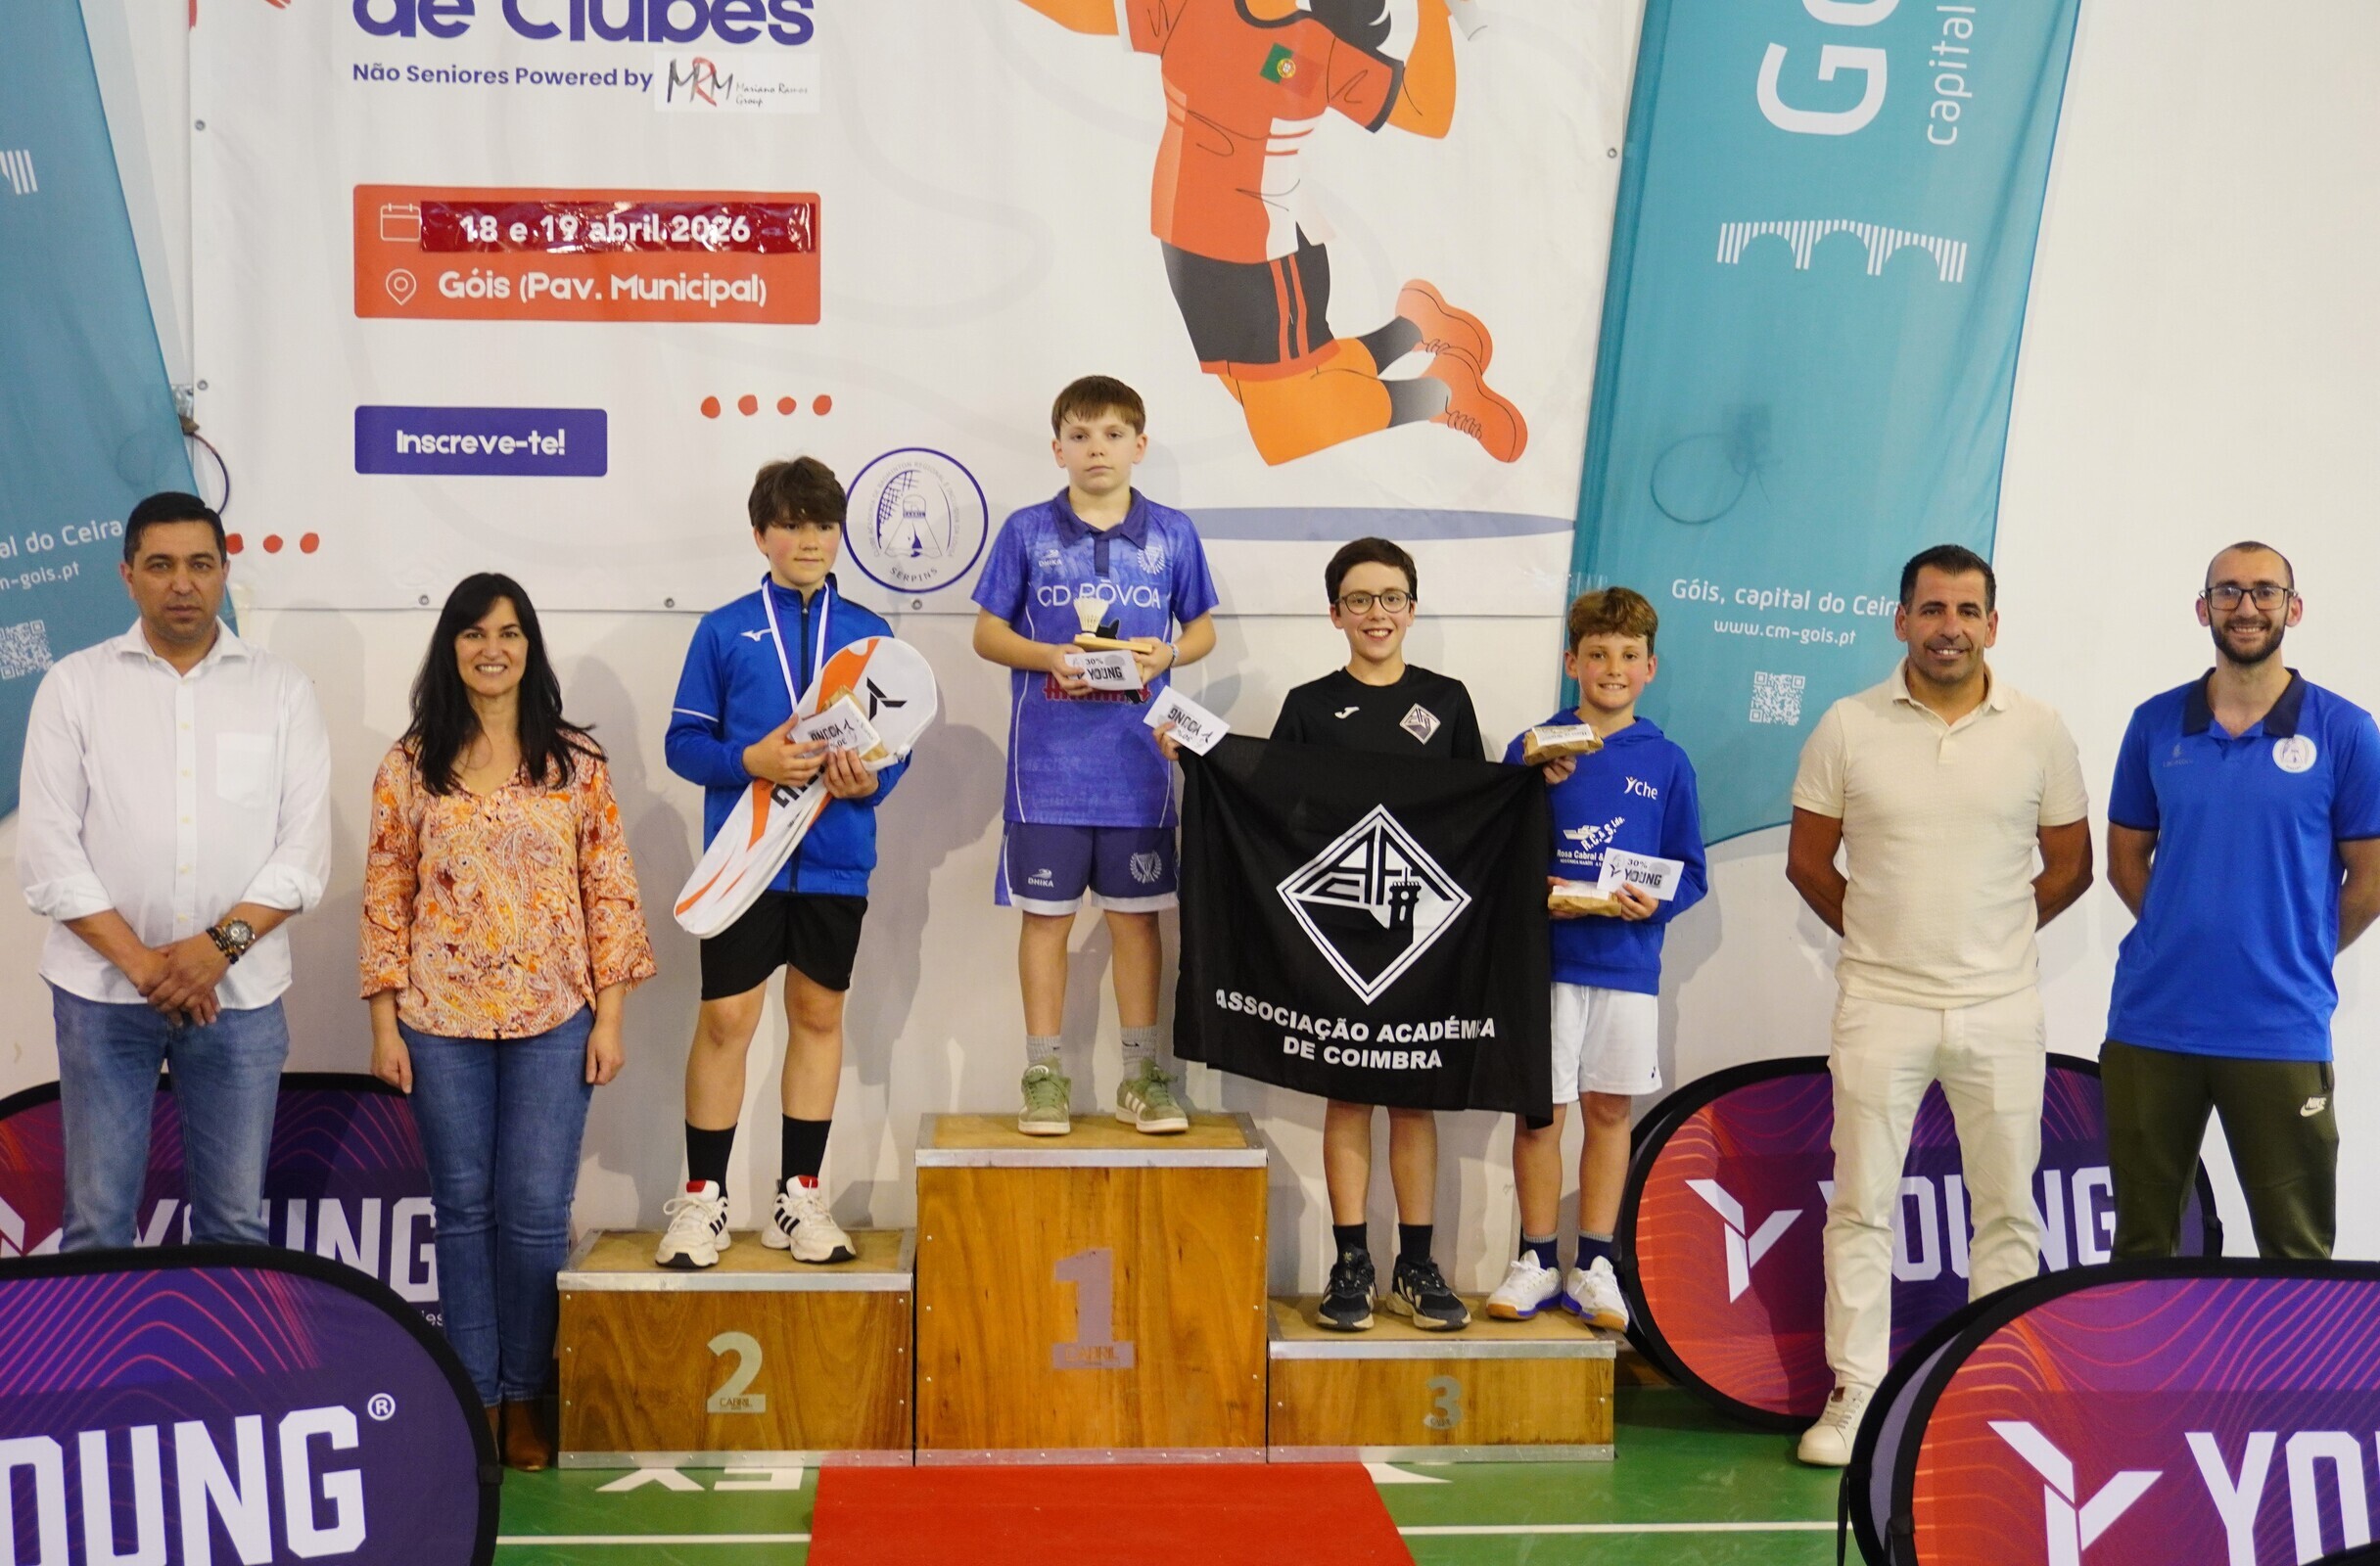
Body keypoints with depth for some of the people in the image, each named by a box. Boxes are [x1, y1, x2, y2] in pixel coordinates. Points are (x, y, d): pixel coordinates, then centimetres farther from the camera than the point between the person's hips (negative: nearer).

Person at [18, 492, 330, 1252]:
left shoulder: (282, 690, 4)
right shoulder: (73, 685, 3)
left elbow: (304, 849, -1)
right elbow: (48, 851, -3)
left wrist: (222, 944, -14)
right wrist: (141, 962, -12)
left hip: (239, 991, 0)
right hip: (101, 990, 0)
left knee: (234, 1224, 6)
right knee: (96, 1224, 4)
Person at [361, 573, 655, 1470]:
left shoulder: (576, 762, 3)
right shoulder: (410, 765, 4)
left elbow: (610, 890, 2)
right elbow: (385, 897, 4)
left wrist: (610, 1015, -3)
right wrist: (384, 1023, 0)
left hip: (552, 1019, -1)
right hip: (442, 1020, 1)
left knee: (535, 1211, 0)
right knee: (463, 1208, 7)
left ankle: (523, 1396, 14)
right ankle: (475, 1394, 18)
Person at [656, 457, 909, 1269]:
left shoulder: (869, 634, 7)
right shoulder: (724, 630, 2)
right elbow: (684, 742, 1)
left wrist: (871, 779, -13)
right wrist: (750, 761, -17)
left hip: (836, 860, 2)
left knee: (818, 1016, 9)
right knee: (725, 1019, -2)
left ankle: (800, 1194, 20)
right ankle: (703, 1198, 10)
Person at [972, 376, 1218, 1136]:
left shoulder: (1173, 534, 5)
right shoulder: (1027, 531, 2)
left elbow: (1202, 629, 12)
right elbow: (988, 632, 5)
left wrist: (1166, 654, -9)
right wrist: (1049, 657, -13)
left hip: (1136, 765, 1)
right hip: (1047, 762, -1)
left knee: (1135, 916, 8)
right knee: (1046, 915, 4)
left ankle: (1142, 1074, 18)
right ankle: (1044, 1074, 14)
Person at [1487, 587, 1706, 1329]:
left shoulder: (1666, 762, 3)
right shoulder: (1531, 750, 0)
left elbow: (1690, 872, 5)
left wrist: (1655, 902, -13)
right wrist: (1533, 898, -16)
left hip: (1628, 963, 1)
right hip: (1545, 959, -1)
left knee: (1610, 1109, 9)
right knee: (1538, 1111, 4)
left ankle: (1594, 1266, 19)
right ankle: (1537, 1262, 17)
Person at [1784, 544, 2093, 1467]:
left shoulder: (2038, 732, 0)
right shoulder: (1848, 727, -2)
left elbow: (2068, 867, 9)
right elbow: (1808, 861, 6)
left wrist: (1987, 940, 7)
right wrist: (1883, 937, 7)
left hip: (2002, 1009, 1)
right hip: (1880, 1005, -1)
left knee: (2007, 1210, 7)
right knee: (1861, 1207, 3)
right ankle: (1855, 1395, 12)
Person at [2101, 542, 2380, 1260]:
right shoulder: (2156, 723, 5)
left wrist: (2292, 957, 6)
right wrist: (2190, 939, 6)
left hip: (2282, 1031, -2)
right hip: (2152, 1023, 2)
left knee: (2295, 1254, 5)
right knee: (2141, 1242, 12)